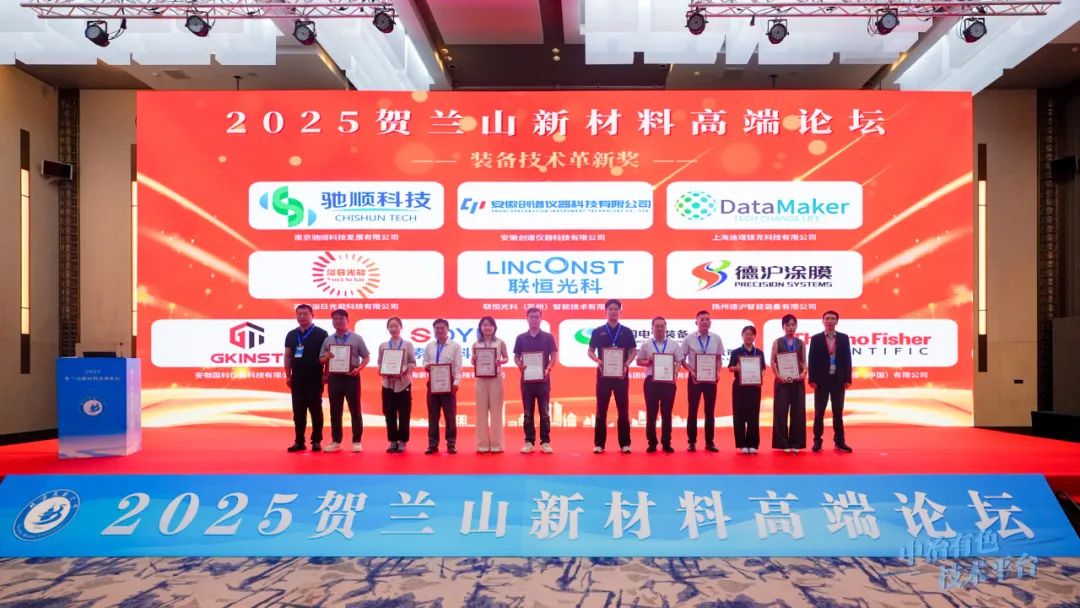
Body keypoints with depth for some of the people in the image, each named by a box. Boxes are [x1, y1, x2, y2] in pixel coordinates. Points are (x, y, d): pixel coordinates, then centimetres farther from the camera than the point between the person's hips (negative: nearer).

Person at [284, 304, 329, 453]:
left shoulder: (321, 334, -3)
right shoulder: (291, 335, 11)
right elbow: (288, 356, 13)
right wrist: (288, 376, 8)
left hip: (314, 378, -4)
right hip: (297, 378, 4)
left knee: (315, 410, 2)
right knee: (298, 411, 7)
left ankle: (316, 441, 8)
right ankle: (299, 441, 12)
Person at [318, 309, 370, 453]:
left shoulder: (356, 338, 1)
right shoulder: (328, 340, 9)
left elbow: (366, 357, 1)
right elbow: (321, 359, 11)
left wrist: (358, 369, -16)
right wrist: (326, 358, -12)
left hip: (351, 377, -3)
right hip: (334, 378, 3)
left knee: (355, 410, 2)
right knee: (335, 411, 8)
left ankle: (356, 441, 8)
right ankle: (336, 441, 16)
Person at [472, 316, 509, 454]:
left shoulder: (500, 343, 2)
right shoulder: (476, 344, 7)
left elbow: (506, 358, 7)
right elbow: (473, 362, 11)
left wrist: (500, 361, -14)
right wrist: (473, 360, -12)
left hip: (496, 379, -2)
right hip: (481, 379, 2)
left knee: (496, 411, 1)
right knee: (481, 411, 3)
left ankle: (496, 444, 6)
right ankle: (482, 444, 8)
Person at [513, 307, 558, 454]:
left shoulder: (548, 337, 3)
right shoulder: (521, 338, 6)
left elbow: (554, 356, 1)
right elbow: (516, 357, 9)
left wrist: (548, 369, -16)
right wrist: (519, 365, -13)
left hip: (543, 379, -1)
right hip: (526, 379, 1)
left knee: (544, 412, 1)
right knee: (528, 413, 5)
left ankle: (545, 442, 6)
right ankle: (529, 442, 10)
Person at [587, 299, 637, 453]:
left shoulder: (626, 332, 6)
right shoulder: (598, 331, 5)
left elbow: (633, 352, 7)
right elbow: (590, 351, 6)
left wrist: (626, 365, -11)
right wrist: (598, 361, -14)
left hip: (621, 374, 0)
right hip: (603, 374, 0)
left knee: (623, 409, 3)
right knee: (601, 410, 2)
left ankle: (625, 443, 9)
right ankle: (599, 444, 7)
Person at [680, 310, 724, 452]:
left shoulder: (716, 339, 2)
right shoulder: (689, 339, -4)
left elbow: (719, 359, 8)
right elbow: (682, 359, -1)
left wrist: (717, 372, -8)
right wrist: (691, 371, -14)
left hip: (711, 378, 2)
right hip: (695, 378, -2)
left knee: (710, 411, 7)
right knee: (692, 410, 3)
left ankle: (710, 442, 15)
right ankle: (692, 442, 10)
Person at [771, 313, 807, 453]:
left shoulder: (800, 343, 10)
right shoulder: (778, 342, 2)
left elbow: (804, 361, 9)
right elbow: (773, 362, -2)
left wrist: (804, 373, -11)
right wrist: (779, 376, -16)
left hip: (797, 381, 3)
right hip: (782, 381, -2)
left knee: (798, 412, 3)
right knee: (781, 411, -2)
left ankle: (796, 443, 10)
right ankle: (782, 443, 5)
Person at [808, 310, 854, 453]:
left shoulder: (844, 338, 5)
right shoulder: (815, 339, 1)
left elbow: (847, 359, 4)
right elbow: (812, 360, -2)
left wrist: (847, 379, -3)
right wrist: (812, 379, -9)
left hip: (838, 380, 1)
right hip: (821, 380, -1)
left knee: (838, 412, 7)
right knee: (819, 412, 3)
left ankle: (839, 441, 13)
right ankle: (817, 441, 9)